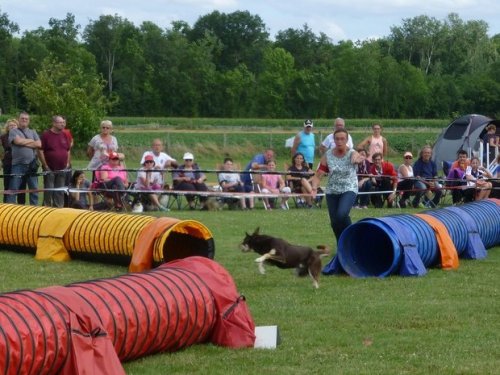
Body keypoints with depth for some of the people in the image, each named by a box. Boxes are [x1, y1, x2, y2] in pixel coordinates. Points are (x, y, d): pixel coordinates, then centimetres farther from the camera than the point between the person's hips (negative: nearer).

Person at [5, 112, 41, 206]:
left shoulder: (33, 132, 15)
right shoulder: (13, 131, 5)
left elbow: (39, 144, -1)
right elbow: (18, 141, -15)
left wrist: (23, 143, -7)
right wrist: (31, 141, -2)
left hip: (32, 165, 3)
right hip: (18, 165, -3)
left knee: (34, 189, 8)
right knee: (13, 189, -4)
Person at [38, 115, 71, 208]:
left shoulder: (65, 135, 9)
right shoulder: (46, 135, -7)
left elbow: (68, 150, 18)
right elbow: (40, 151, -9)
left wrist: (67, 163, 9)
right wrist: (45, 166, -11)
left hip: (62, 169, 5)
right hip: (49, 169, -5)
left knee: (60, 192, 8)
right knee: (49, 190, -2)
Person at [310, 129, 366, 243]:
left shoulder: (352, 154, -12)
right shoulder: (327, 156, -4)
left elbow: (357, 157, -38)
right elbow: (318, 175, -6)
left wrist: (359, 159, -64)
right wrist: (314, 187, -26)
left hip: (349, 190, -4)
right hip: (332, 191, 4)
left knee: (342, 214, -28)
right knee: (334, 222, 5)